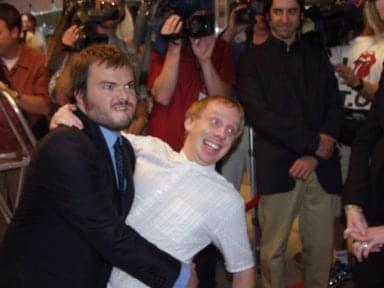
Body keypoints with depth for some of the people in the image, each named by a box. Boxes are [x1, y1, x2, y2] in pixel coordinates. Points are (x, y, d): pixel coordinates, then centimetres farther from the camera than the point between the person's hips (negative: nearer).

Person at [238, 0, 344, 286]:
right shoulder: (253, 59, 4)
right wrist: (313, 142, -11)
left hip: (321, 166, 3)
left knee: (321, 246, 6)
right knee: (273, 249, 4)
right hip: (278, 166, -3)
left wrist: (314, 155, -9)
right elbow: (259, 114, -7)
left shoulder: (318, 57, 15)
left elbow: (335, 108, 7)